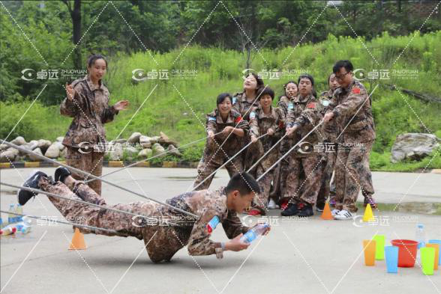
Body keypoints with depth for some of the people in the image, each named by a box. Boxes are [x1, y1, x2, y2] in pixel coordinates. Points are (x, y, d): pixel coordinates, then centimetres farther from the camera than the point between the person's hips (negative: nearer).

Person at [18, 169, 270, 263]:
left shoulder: (225, 202, 1)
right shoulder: (213, 207, -29)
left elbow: (235, 231, 15)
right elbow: (195, 246, -32)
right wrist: (227, 247, -28)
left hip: (155, 214, 8)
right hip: (147, 220, -8)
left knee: (101, 210, 25)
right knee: (86, 216, 2)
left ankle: (67, 180, 37)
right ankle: (43, 184, 12)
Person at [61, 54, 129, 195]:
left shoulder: (105, 92, 15)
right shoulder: (79, 86, -4)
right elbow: (65, 111, -4)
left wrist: (114, 109, 8)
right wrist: (70, 99, -22)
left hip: (98, 141, 6)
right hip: (80, 140, -6)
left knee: (95, 183, 8)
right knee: (78, 179, -10)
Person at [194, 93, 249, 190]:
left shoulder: (236, 116, -10)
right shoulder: (213, 116, -15)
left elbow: (244, 132, -16)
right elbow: (210, 125, -36)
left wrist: (231, 129, -34)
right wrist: (210, 132, -61)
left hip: (232, 152, 1)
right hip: (214, 152, -1)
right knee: (203, 176, -4)